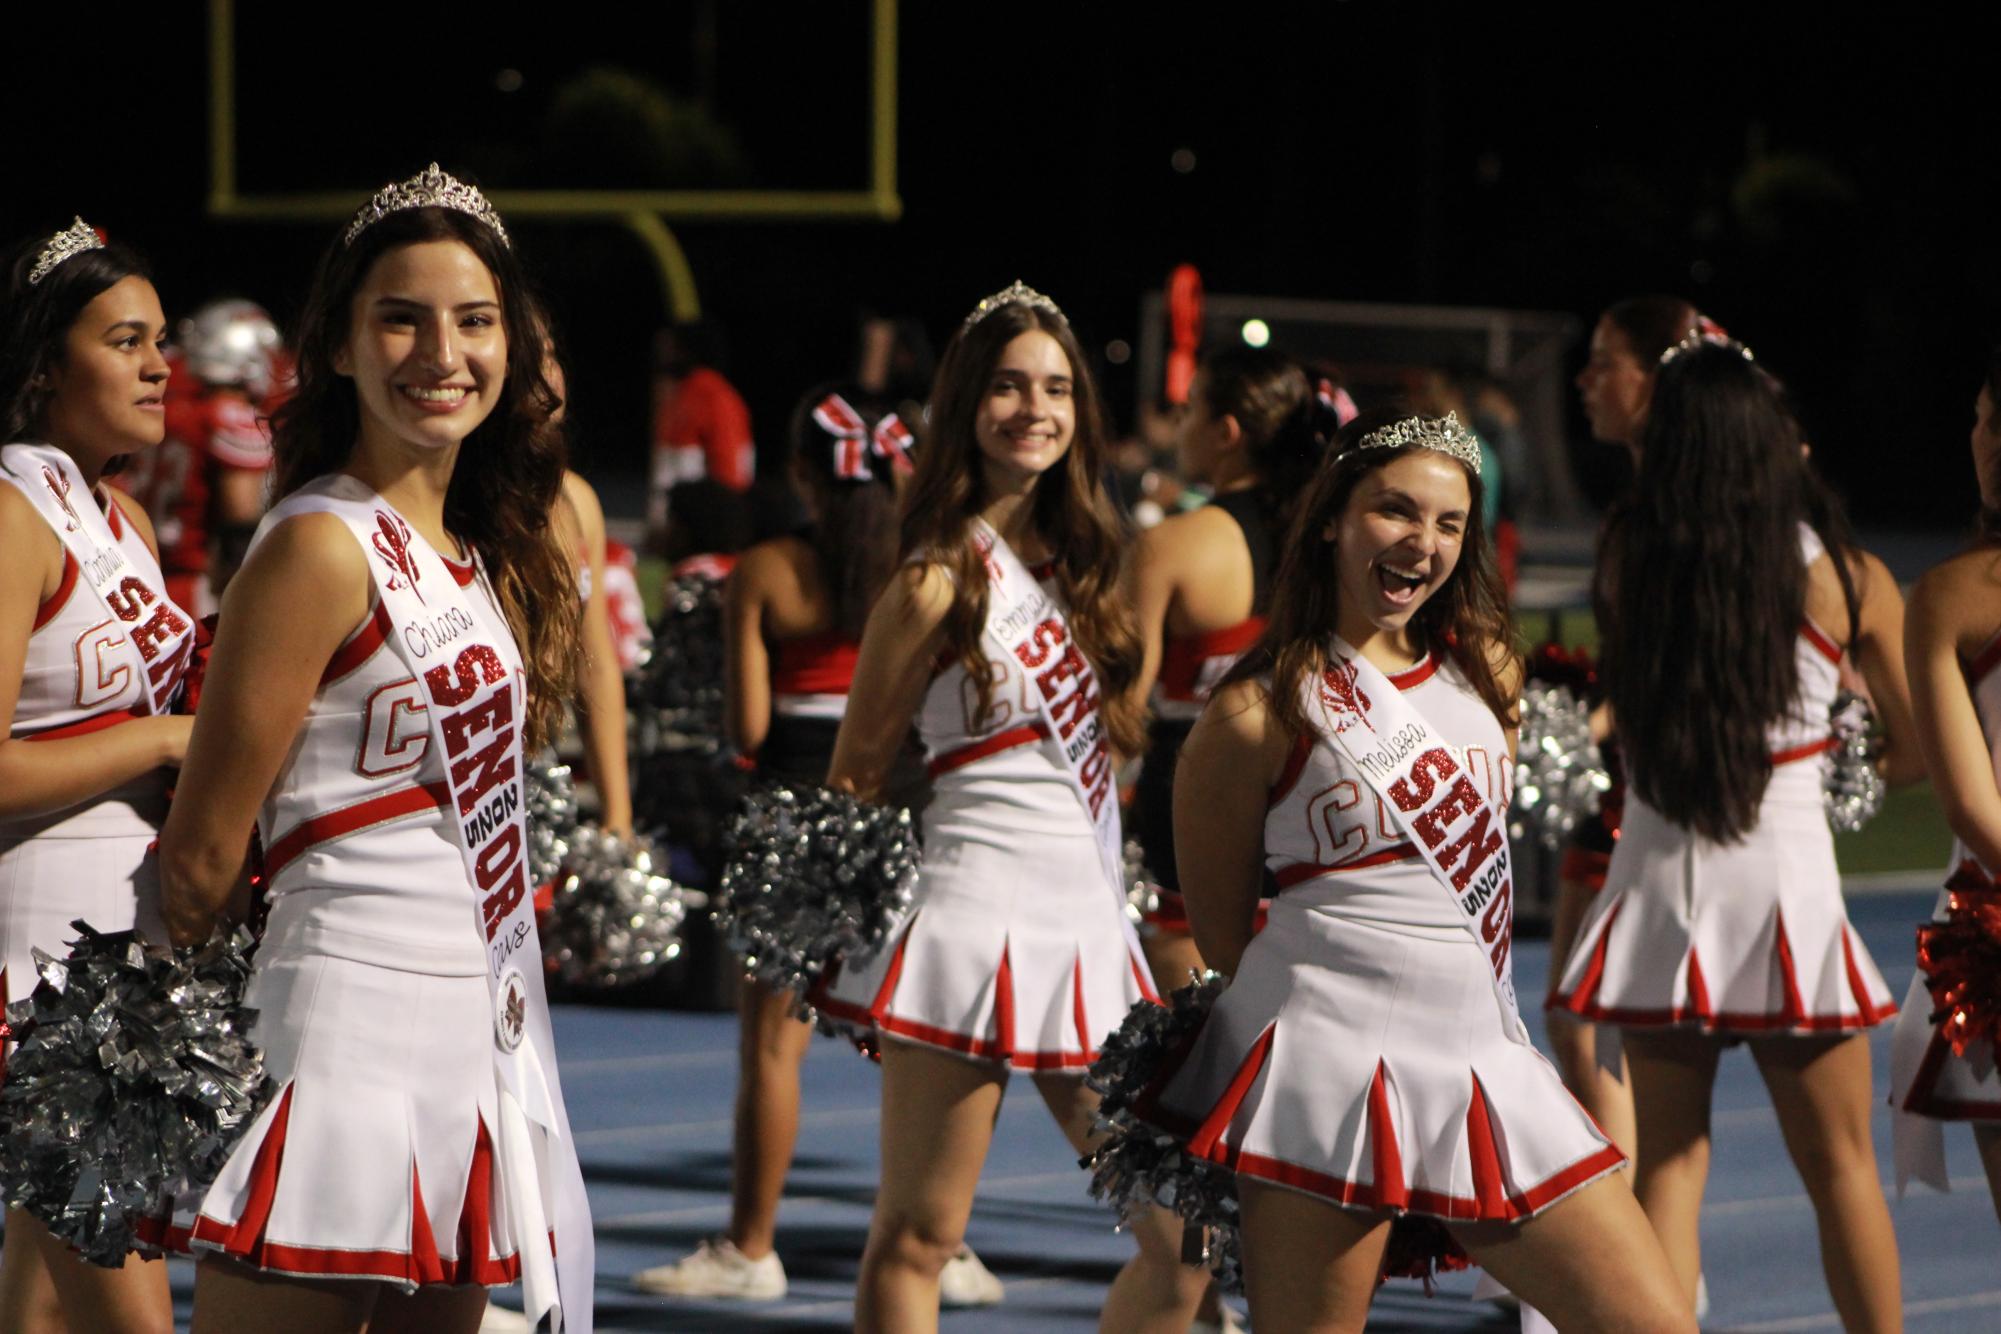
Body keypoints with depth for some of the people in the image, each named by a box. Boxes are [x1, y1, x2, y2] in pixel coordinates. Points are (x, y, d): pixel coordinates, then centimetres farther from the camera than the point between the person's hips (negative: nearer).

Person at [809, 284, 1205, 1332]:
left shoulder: (1079, 563, 15)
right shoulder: (942, 581, -5)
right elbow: (853, 777, 1)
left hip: (1091, 923, 7)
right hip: (979, 918, -7)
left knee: (1182, 1241, 3)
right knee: (917, 1238, -5)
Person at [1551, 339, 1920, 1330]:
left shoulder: (1628, 561, -1)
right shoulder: (1847, 578, -2)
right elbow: (1915, 754, 8)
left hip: (1658, 881, 1)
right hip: (1785, 874, -1)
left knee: (1668, 1161, 8)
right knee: (1838, 1166, 11)